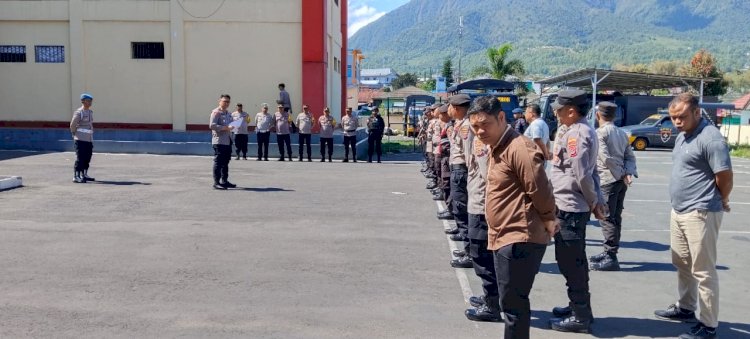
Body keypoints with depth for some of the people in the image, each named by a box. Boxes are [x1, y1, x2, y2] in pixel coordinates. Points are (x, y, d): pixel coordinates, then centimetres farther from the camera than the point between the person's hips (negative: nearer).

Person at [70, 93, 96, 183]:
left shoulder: (90, 112, 13)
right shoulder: (78, 112, -10)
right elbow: (72, 125, -7)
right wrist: (75, 135, 2)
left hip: (89, 139, 8)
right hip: (81, 139, -7)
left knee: (87, 158, 12)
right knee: (80, 158, -7)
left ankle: (84, 175, 24)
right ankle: (76, 177, -3)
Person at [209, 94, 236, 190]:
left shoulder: (228, 113, 20)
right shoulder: (216, 112, -7)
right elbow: (212, 125, -18)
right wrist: (224, 128, -23)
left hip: (228, 141, 9)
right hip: (219, 141, -9)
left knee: (225, 162, 14)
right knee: (218, 162, -7)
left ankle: (225, 181, 22)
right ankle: (216, 182, -4)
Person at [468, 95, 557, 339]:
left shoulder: (519, 148, -20)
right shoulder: (496, 148, 12)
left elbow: (540, 191, -21)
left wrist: (548, 221, -7)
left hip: (520, 240, -10)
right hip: (504, 238, 10)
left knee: (513, 304, -2)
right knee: (512, 302, 20)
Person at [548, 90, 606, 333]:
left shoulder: (576, 133, -18)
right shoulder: (582, 130, 15)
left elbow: (582, 175, -22)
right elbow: (591, 171, 16)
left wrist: (593, 202, -8)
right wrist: (597, 200, 10)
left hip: (569, 207, -10)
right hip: (572, 206, 10)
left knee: (570, 262, -2)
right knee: (574, 260, 19)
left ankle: (580, 316, 7)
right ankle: (578, 307, 31)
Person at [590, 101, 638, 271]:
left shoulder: (599, 133, -9)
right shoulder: (622, 133, 15)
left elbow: (606, 158, -18)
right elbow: (629, 156, 8)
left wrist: (622, 174, -10)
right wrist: (629, 173, -6)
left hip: (607, 180, -8)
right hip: (621, 181, 8)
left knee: (607, 219, -5)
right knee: (615, 217, 13)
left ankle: (611, 258, -5)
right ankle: (609, 252, 22)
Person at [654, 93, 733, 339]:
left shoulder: (710, 138, -18)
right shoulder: (682, 136, 11)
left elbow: (725, 178, -17)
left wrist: (719, 203, 1)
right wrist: (679, 205, 15)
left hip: (700, 215, -9)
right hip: (678, 211, 10)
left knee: (703, 271, -2)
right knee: (682, 264, 21)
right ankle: (685, 308, 36)